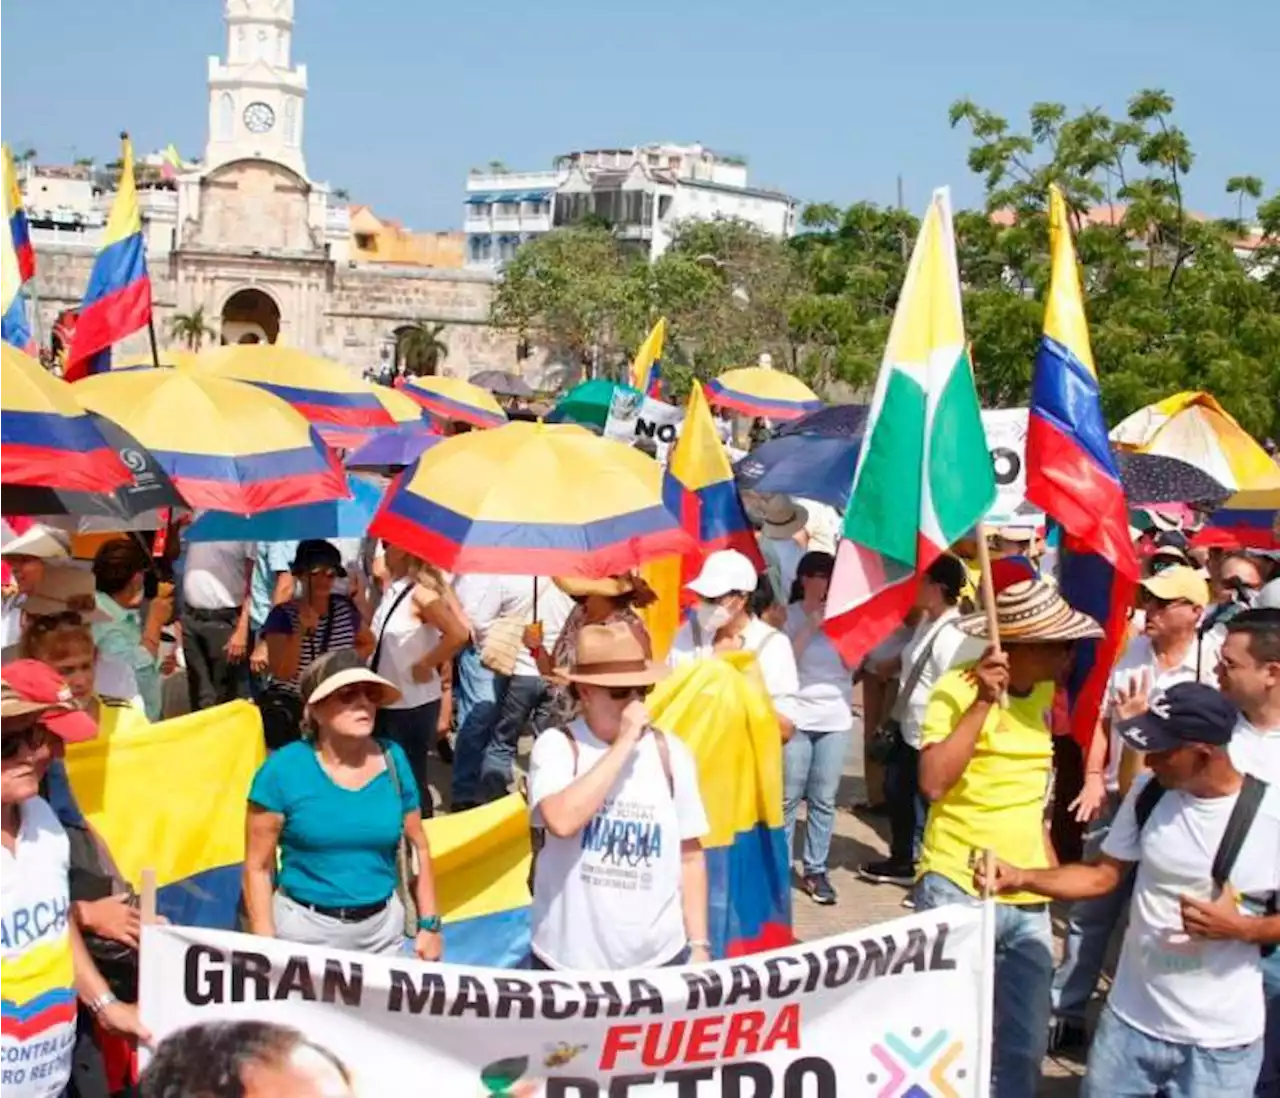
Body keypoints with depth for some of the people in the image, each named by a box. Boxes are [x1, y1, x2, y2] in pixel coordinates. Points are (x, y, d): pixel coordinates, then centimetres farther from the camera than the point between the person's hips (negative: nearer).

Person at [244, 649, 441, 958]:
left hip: (383, 927, 3)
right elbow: (257, 867, -8)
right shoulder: (284, 770, -13)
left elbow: (418, 848, 7)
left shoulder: (393, 762, -3)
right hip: (304, 927, -3)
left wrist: (429, 924, 5)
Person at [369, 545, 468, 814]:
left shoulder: (421, 593, -17)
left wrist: (423, 665, -19)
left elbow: (459, 635, -27)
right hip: (386, 700, 8)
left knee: (410, 779, 5)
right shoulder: (392, 590, 6)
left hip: (413, 705, -8)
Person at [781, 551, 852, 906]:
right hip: (795, 716, -3)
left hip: (835, 718, 3)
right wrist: (809, 627, -14)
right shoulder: (789, 616, -1)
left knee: (824, 800, 4)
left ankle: (816, 870, 12)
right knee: (788, 798, 0)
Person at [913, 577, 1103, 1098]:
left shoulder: (1044, 691, 9)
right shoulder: (959, 688, -13)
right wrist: (983, 702, -27)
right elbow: (933, 784, -25)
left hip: (1029, 897, 7)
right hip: (957, 891, -7)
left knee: (1025, 1042, 14)